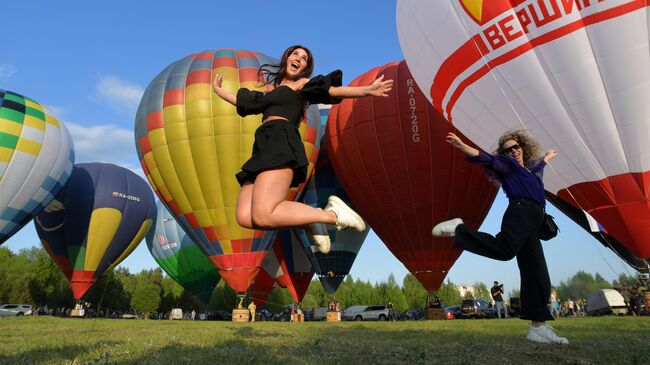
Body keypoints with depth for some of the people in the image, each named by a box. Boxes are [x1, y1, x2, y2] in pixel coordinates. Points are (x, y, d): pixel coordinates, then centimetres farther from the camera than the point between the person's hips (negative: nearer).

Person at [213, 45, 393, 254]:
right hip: (263, 150, 7)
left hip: (281, 143, -6)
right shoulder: (272, 90, 35)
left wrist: (369, 90, -14)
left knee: (262, 216, -27)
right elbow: (243, 101, 48)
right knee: (244, 217, -17)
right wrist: (219, 90, 63)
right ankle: (311, 220, -10)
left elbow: (333, 90, 1)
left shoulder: (301, 83, 17)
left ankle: (332, 214, -14)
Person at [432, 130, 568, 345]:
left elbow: (538, 166, 60)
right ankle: (458, 229, -29)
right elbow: (485, 159, -5)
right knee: (504, 249, -38)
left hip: (531, 226, 8)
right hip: (521, 211, -7)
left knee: (538, 277, 0)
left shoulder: (530, 170, 35)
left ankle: (538, 327, 0)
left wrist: (547, 157, 79)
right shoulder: (506, 164, 13)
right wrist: (462, 146, -22)